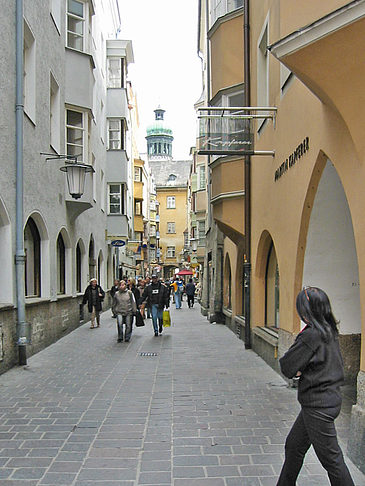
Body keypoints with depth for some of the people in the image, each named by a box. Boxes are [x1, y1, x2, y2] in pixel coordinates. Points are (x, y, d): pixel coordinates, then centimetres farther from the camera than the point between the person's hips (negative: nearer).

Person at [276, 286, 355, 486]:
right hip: (330, 397, 10)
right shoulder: (329, 331, 5)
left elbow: (287, 367, -18)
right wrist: (302, 369, 1)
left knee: (330, 458, 2)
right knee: (294, 445, 20)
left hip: (318, 405, -10)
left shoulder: (311, 335, -23)